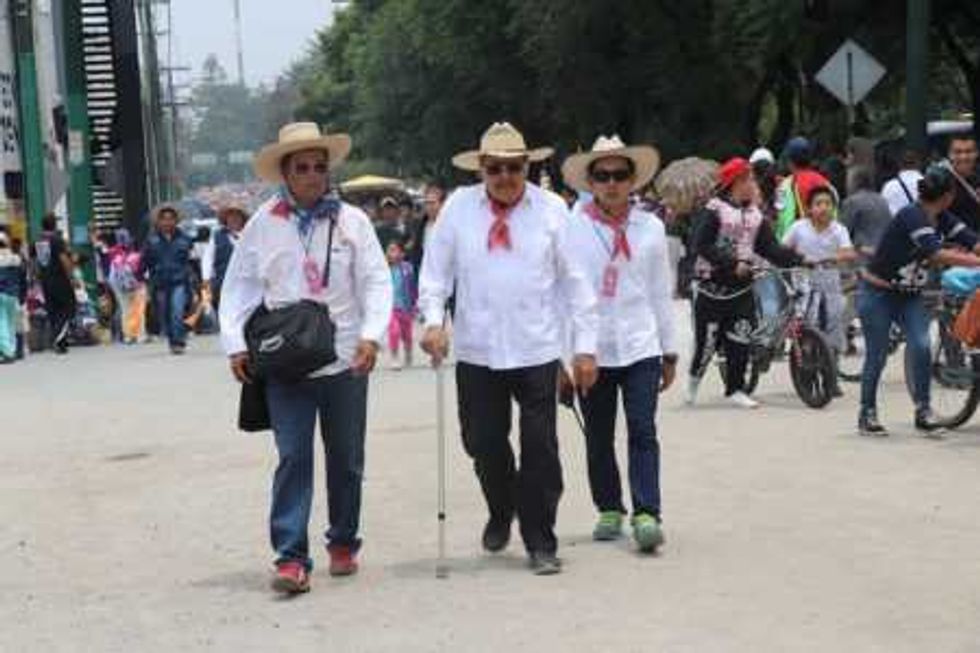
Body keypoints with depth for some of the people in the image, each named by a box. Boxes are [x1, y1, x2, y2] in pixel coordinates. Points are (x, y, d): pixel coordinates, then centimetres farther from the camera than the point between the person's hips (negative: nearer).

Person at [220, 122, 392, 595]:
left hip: (345, 360, 1)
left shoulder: (352, 222, 2)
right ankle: (291, 558, -4)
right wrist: (236, 345, -2)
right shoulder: (263, 225, 2)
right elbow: (239, 286, 6)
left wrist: (371, 334, -14)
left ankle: (343, 543, 28)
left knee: (347, 459, 12)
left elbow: (376, 280, 0)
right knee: (292, 459, -6)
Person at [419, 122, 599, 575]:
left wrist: (585, 346, 0)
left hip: (537, 349, -1)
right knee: (482, 443, 9)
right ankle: (501, 512, 38)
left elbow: (574, 279, 3)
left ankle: (540, 543, 13)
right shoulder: (458, 207, 3)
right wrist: (434, 320, -10)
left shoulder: (551, 210, 1)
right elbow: (436, 270, 7)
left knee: (540, 447, 0)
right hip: (477, 350, 1)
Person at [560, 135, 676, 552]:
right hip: (591, 349, 0)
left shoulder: (651, 228, 5)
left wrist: (669, 350, 13)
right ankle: (609, 510, 23)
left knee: (643, 432, -7)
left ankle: (647, 514, -7)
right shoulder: (572, 229, -2)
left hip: (640, 346, 1)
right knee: (599, 437, 9)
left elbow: (661, 293, 11)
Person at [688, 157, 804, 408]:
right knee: (706, 339, 2)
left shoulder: (755, 214, 10)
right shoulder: (713, 210, -8)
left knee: (740, 340, 0)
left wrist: (799, 260, -8)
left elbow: (770, 248, 6)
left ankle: (735, 389, 10)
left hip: (741, 286, 5)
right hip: (712, 285, -5)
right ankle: (695, 376, 28)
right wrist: (733, 264, -23)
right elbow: (702, 245, -17)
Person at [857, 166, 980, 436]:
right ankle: (867, 414, 14)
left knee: (921, 347, -11)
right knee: (877, 355, 0)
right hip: (877, 294, -6)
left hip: (909, 295, 6)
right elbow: (937, 254, -34)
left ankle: (923, 411, -3)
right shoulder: (912, 216, -24)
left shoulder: (943, 219, 0)